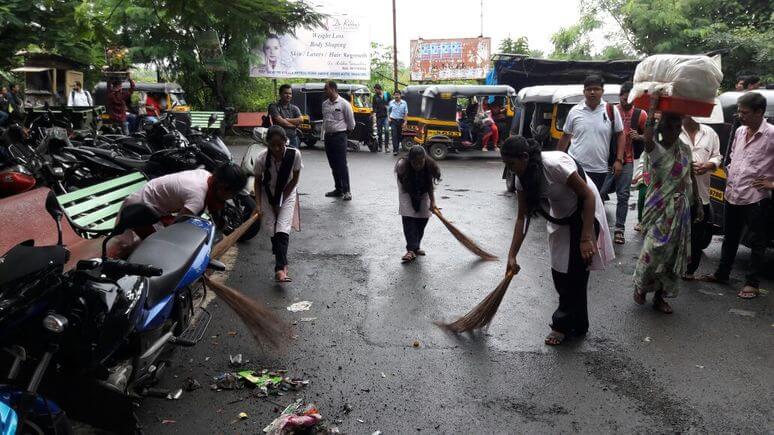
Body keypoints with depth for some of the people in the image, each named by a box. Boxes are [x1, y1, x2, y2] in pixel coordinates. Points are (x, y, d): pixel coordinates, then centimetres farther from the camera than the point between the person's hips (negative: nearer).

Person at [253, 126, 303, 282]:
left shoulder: (294, 154, -27)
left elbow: (295, 178, -12)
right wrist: (258, 204, -16)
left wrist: (281, 201, -12)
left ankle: (280, 268, -20)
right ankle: (282, 262, 16)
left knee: (283, 228, -16)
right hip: (268, 194, 2)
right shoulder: (261, 159, -25)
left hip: (287, 193, -1)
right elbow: (258, 181, -7)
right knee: (272, 227, -2)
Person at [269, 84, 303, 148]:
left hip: (293, 138, 4)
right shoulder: (274, 107, -1)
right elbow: (280, 121, -12)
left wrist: (287, 120, -11)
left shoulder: (295, 108, 12)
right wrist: (294, 125, -3)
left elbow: (301, 120, -4)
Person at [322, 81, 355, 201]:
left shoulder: (344, 104, -9)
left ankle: (346, 191, -3)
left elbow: (350, 120, -3)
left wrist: (349, 129, 8)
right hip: (328, 136, 6)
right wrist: (325, 129, 17)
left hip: (339, 136, -6)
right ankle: (338, 189, 20)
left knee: (342, 164, -8)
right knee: (333, 165, 10)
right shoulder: (325, 104, 10)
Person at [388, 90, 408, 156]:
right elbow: (388, 111, 16)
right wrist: (389, 118, 2)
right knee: (394, 135, -10)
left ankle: (397, 147, 30)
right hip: (393, 121, -1)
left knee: (399, 135, 11)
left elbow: (406, 113, 0)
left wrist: (405, 122, -8)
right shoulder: (391, 103, 3)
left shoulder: (404, 103, 1)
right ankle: (395, 150, -12)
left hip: (400, 121, 1)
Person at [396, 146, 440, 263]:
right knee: (408, 220, -15)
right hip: (407, 193, -2)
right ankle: (411, 250, -21)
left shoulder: (430, 166, -27)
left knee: (422, 220, 4)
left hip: (423, 194, 2)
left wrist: (432, 201, -25)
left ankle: (416, 247, 20)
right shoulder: (403, 165, -32)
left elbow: (430, 186, -17)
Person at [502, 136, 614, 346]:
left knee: (575, 273, -2)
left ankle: (563, 325, 16)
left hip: (584, 213, -7)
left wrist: (586, 239, -28)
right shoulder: (522, 177, -10)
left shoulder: (555, 163, -32)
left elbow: (589, 196, -26)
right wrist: (512, 256, -7)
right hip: (560, 218, 7)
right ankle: (577, 325, 26)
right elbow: (522, 217, -4)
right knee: (558, 273, 8)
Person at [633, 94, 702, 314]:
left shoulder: (685, 149, 6)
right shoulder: (655, 149, -11)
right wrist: (652, 109, -29)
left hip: (681, 209, 6)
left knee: (674, 253, 8)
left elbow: (691, 177, 15)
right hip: (660, 208, -5)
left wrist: (698, 203, 14)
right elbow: (647, 139, -36)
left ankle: (659, 296, 21)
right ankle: (640, 286, 20)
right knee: (654, 250, -8)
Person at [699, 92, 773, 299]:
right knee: (730, 238, 19)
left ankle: (753, 283, 15)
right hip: (732, 195, 7)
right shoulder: (739, 131, 8)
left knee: (756, 243, 5)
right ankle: (722, 274, 32)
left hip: (756, 198, -7)